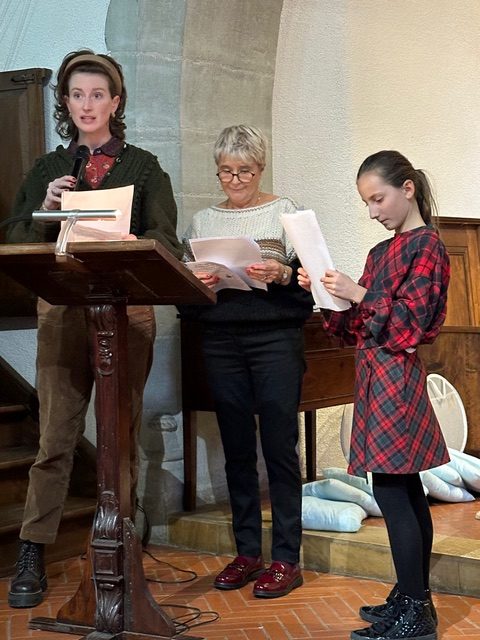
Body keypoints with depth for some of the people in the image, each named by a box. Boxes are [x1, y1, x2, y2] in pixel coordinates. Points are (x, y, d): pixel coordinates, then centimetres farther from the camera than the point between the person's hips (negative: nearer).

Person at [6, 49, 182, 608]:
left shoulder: (143, 167, 9)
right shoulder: (48, 168, 15)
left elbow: (167, 243, -1)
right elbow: (16, 244, 9)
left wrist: (130, 242, -22)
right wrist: (46, 210, -9)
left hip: (127, 309, -1)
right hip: (62, 307, 1)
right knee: (55, 437, -3)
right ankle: (32, 557, 4)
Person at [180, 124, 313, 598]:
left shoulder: (284, 212, 4)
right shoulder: (203, 221, 15)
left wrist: (282, 274, -22)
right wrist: (195, 284, -9)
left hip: (275, 338, -3)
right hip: (220, 341, 4)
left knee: (280, 447, -4)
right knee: (237, 449, 7)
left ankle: (286, 559, 3)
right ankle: (247, 552, 17)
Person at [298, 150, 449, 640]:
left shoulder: (427, 247, -7)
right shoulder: (381, 252, 17)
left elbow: (410, 323, -15)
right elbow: (355, 327, 16)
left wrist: (358, 294, -17)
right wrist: (325, 296, 4)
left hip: (395, 377, -9)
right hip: (376, 374, 9)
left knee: (390, 490, -9)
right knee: (407, 492, 12)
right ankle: (414, 600, 19)